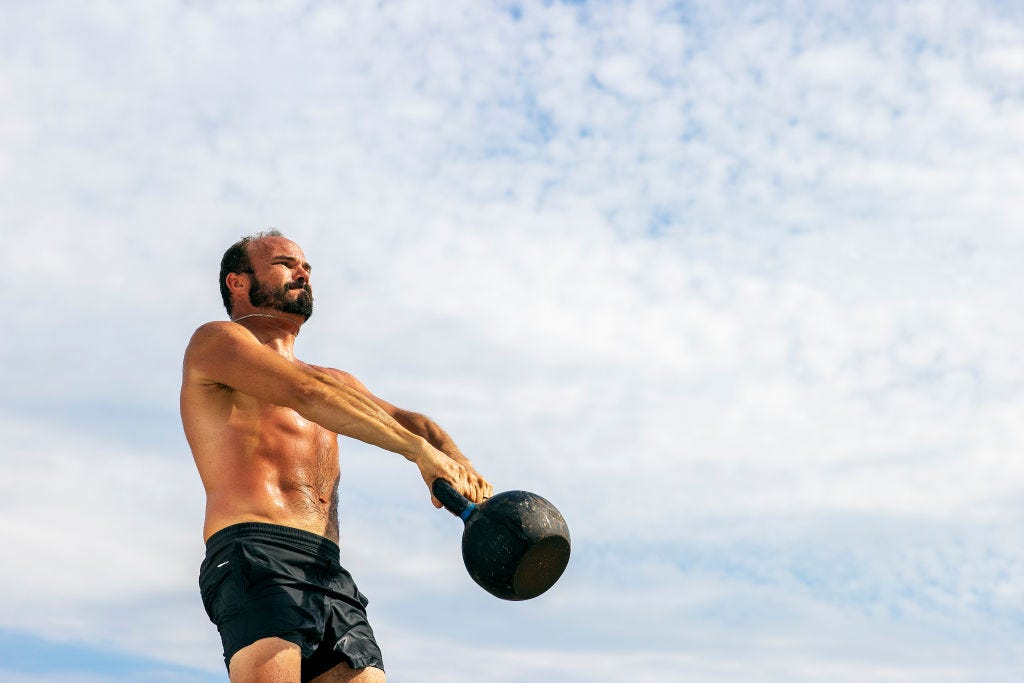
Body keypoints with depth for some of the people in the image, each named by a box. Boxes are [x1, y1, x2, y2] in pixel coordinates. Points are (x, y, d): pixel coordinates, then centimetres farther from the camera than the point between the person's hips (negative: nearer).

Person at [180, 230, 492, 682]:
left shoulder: (331, 381, 33)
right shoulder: (216, 341, 9)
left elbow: (406, 421, 20)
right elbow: (307, 394, -7)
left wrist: (458, 466, -3)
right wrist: (420, 450, -13)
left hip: (332, 578, 7)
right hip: (256, 559, -7)